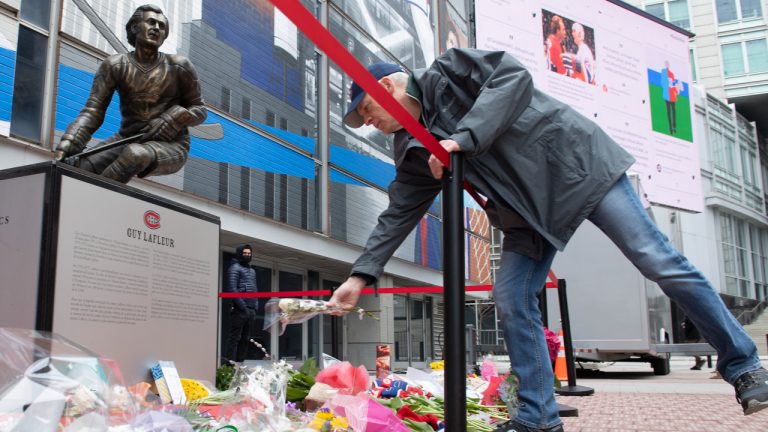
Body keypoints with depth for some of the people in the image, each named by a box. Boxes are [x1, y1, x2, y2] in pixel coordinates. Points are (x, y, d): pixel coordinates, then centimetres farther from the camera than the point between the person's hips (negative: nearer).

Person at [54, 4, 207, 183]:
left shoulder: (179, 67, -3)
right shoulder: (115, 66, 0)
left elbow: (199, 109, 4)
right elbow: (92, 111, -8)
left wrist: (173, 119, -17)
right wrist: (66, 145, -24)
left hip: (170, 147, -3)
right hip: (128, 140, 3)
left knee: (135, 154, -38)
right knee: (78, 165, -23)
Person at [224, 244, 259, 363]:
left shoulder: (252, 270, 22)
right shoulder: (235, 268, -2)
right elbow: (232, 288, -12)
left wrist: (256, 306, 11)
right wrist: (242, 306, -16)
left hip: (251, 310, 8)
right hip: (240, 309, -8)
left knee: (245, 338, 9)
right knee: (235, 337, -9)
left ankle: (240, 361, 15)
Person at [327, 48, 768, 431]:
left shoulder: (448, 71, -9)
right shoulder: (414, 151, 9)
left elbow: (514, 76, -23)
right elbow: (398, 215, 8)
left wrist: (463, 137, -29)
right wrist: (361, 274, 1)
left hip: (576, 161, -7)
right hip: (529, 209, 7)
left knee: (658, 261, -7)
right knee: (512, 302, -4)